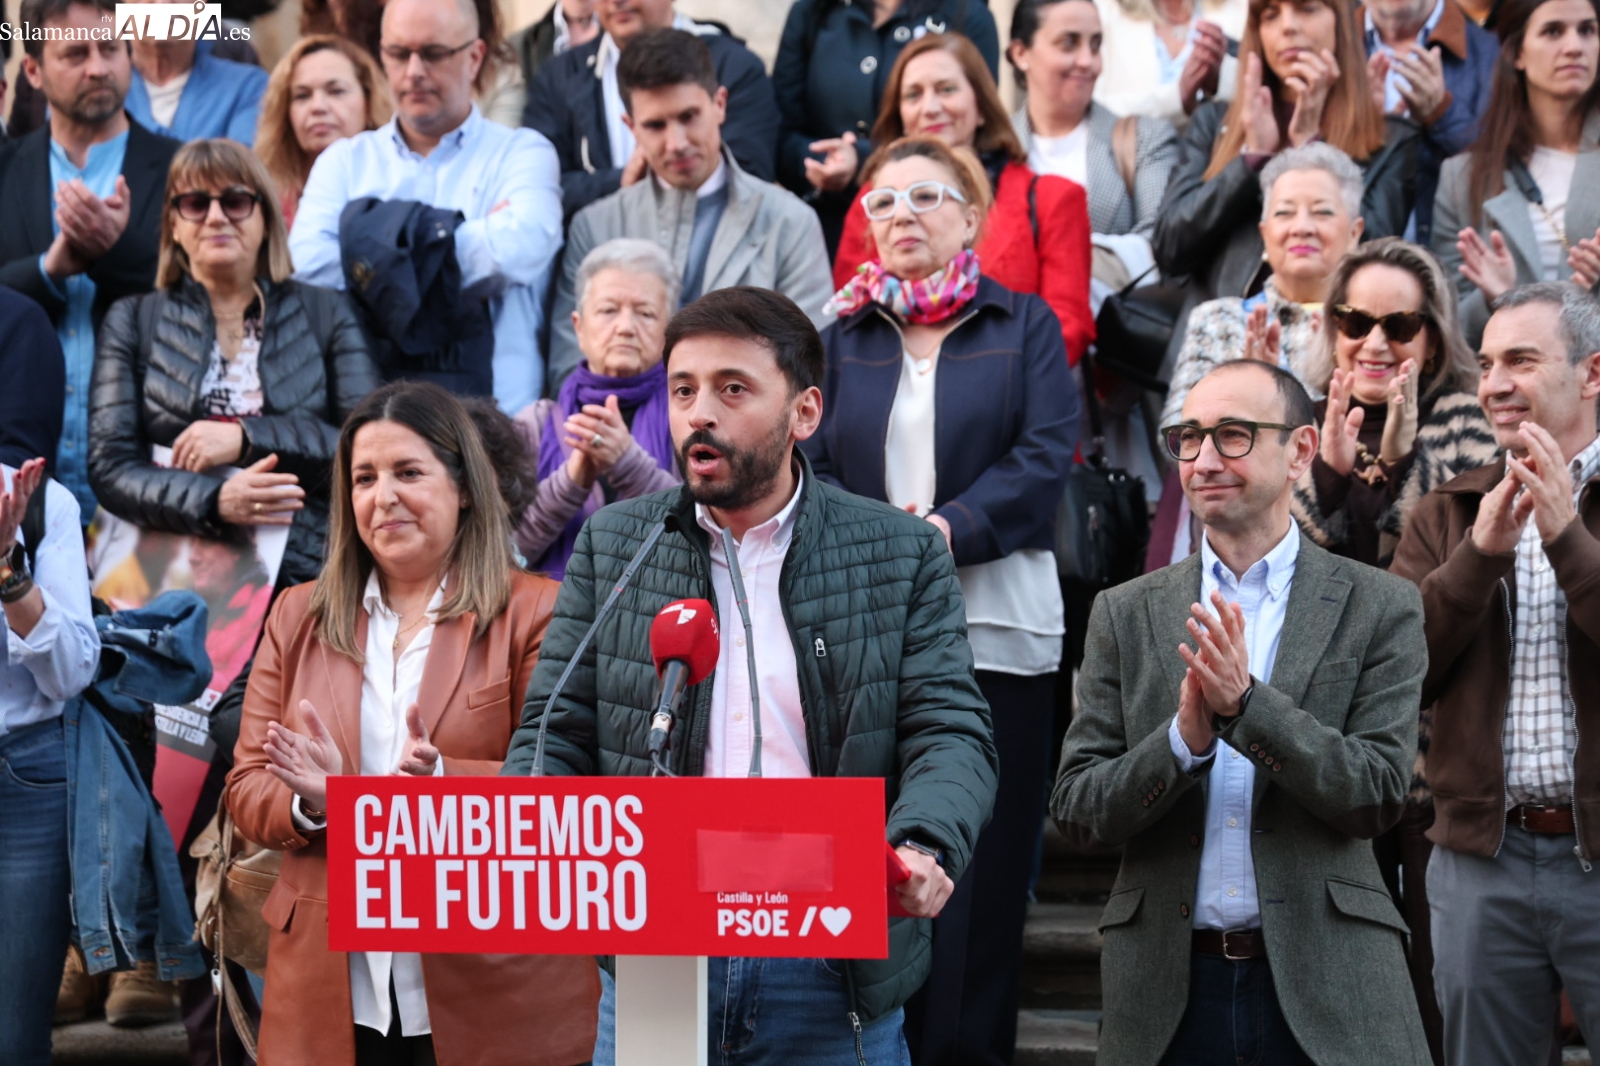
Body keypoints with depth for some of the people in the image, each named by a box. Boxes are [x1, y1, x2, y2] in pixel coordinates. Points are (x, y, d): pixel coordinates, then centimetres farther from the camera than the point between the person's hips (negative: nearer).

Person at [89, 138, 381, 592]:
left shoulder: (325, 313, 14)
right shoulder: (133, 320, 14)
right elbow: (110, 466, 4)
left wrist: (248, 438, -8)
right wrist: (215, 502, -14)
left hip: (301, 572, 0)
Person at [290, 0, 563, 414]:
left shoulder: (522, 152, 12)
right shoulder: (345, 160, 19)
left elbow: (521, 246, -11)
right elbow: (312, 264, -1)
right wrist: (471, 236, -3)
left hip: (492, 405, -2)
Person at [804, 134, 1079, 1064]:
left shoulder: (1025, 327, 11)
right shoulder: (846, 339, 17)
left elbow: (1044, 459, -2)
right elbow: (811, 465, 6)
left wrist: (949, 530, -16)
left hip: (993, 627, -2)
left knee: (980, 864, -2)